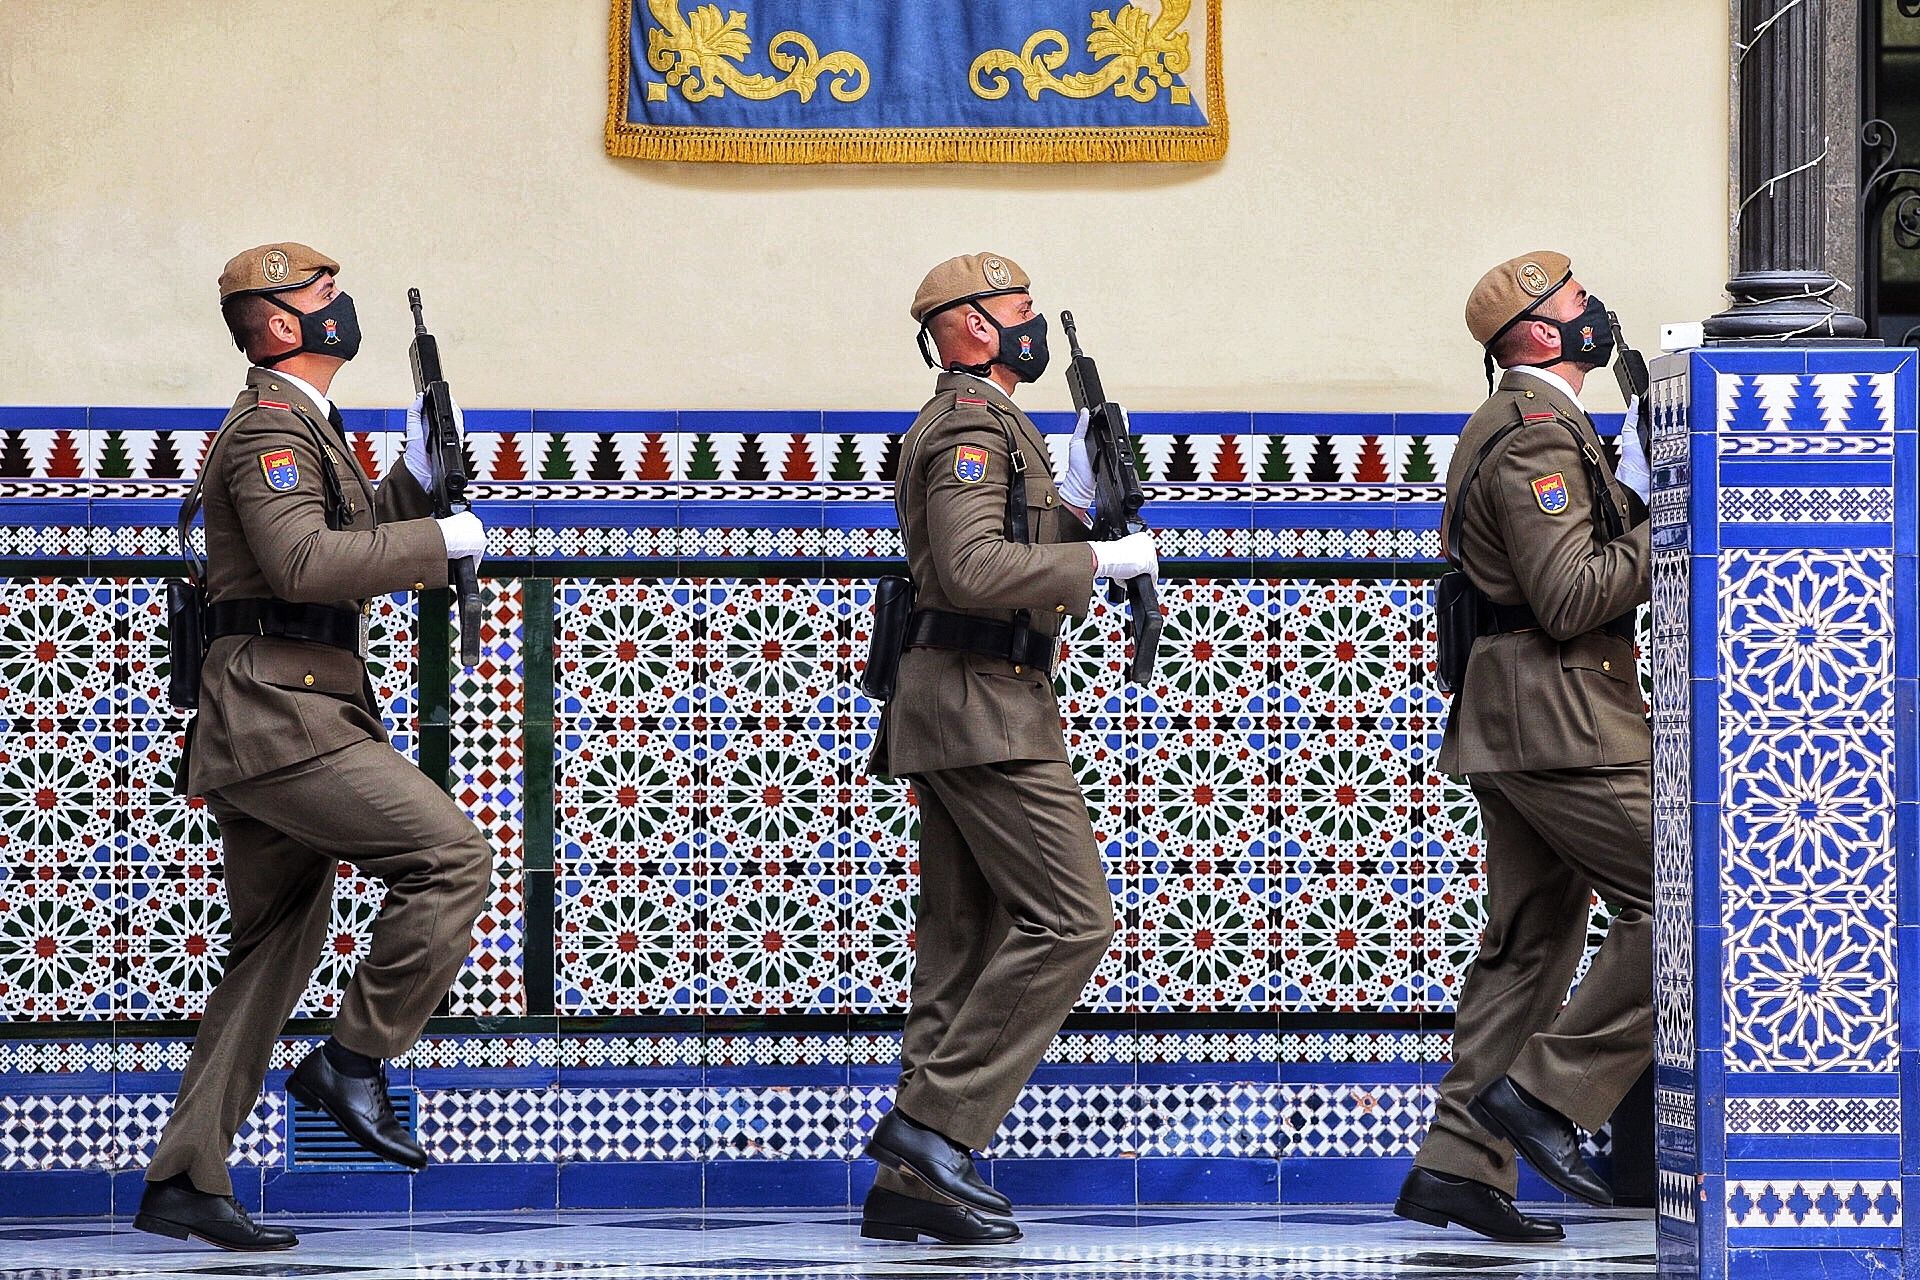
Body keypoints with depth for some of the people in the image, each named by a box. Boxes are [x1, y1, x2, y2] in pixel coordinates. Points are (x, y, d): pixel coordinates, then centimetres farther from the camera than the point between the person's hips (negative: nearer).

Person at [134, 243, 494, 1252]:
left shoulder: (301, 430, 23)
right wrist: (445, 538, -17)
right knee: (451, 856, -16)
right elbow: (304, 562, -24)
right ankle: (354, 1061, -10)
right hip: (279, 716, -11)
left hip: (277, 728, 11)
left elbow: (352, 550, 31)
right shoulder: (271, 429, -10)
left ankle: (183, 1183, 8)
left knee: (273, 952, 9)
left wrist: (415, 477, 16)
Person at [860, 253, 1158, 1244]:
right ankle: (933, 1123, -16)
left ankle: (909, 1184, 5)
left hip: (948, 714, 11)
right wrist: (1102, 559, -18)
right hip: (986, 711, -11)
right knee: (1068, 920, -13)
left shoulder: (953, 429, 22)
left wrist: (1071, 504, 13)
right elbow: (974, 569, -25)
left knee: (967, 941, 8)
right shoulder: (974, 427, -11)